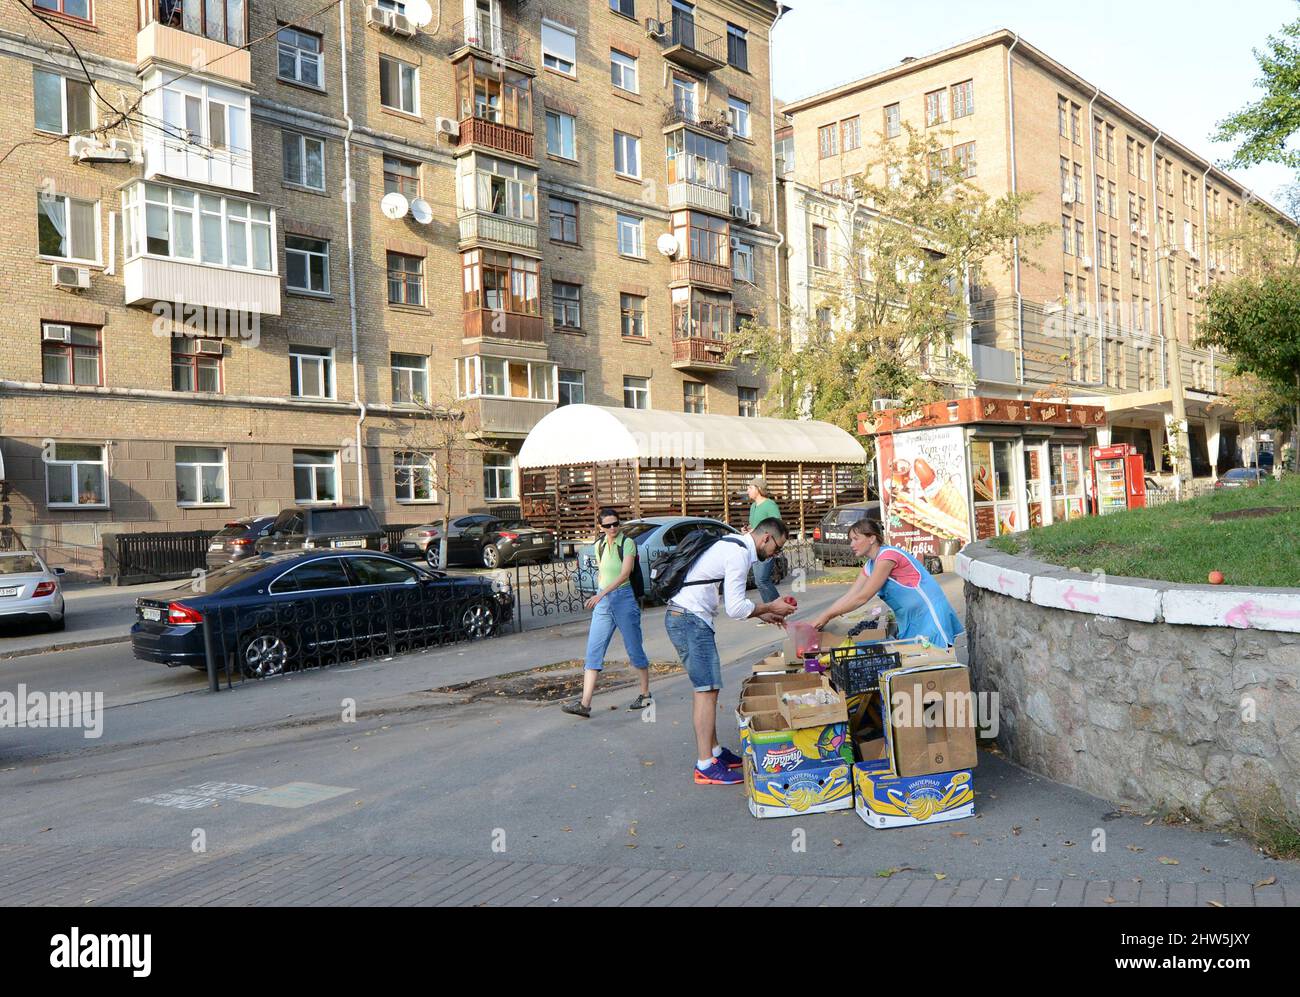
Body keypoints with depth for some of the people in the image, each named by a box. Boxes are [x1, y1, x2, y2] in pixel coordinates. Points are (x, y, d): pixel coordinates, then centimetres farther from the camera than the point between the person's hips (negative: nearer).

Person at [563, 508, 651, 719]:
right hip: (602, 601, 5)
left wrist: (601, 594, -27)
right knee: (593, 652, -3)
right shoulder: (599, 545, 10)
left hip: (624, 598, -5)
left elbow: (625, 574, -19)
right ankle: (585, 703, -6)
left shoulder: (627, 543, -8)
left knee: (634, 649, 5)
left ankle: (645, 694, 23)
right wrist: (600, 596, 15)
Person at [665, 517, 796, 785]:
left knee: (706, 688, 16)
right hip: (691, 620, -11)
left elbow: (729, 599, 26)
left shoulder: (733, 546, 17)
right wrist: (770, 607, -4)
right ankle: (705, 767, -4)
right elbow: (735, 609, -18)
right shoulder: (740, 554, -15)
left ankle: (714, 751, 25)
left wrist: (761, 614, 21)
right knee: (707, 690, -8)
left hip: (682, 617, 11)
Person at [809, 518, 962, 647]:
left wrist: (827, 616, -15)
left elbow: (862, 598, -19)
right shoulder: (869, 566, 11)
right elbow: (847, 597, 8)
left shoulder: (888, 555, -18)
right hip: (910, 623, 9)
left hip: (930, 616, -9)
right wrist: (819, 620, -2)